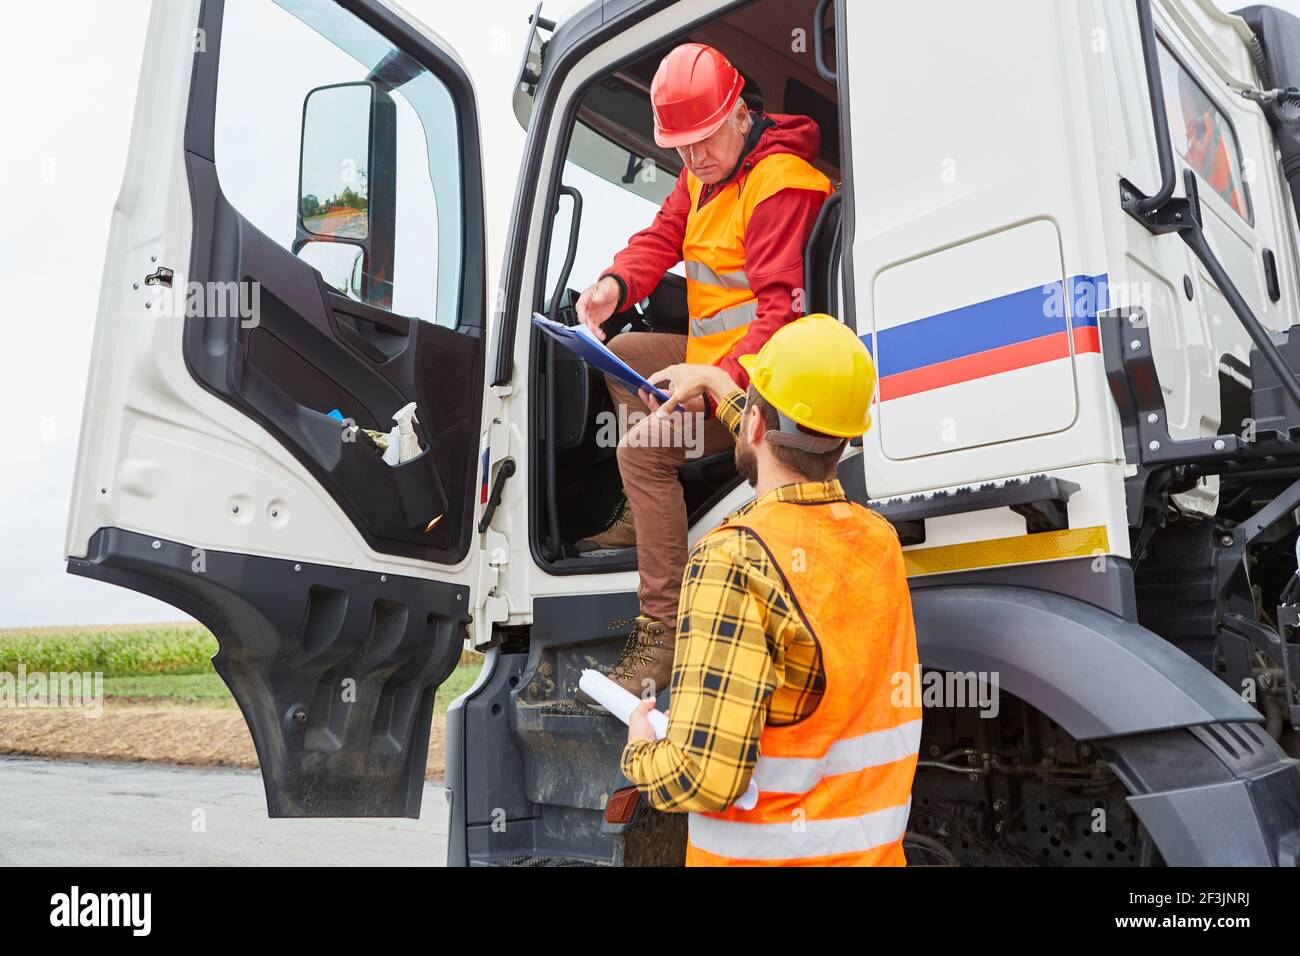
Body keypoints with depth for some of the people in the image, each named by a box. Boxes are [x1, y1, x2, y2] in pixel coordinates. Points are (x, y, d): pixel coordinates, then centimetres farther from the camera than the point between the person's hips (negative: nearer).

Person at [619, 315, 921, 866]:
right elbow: (802, 469, 20)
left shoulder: (736, 560, -24)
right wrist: (715, 384, 30)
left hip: (767, 853, -6)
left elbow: (705, 777, -29)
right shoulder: (879, 540, -3)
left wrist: (638, 754, -7)